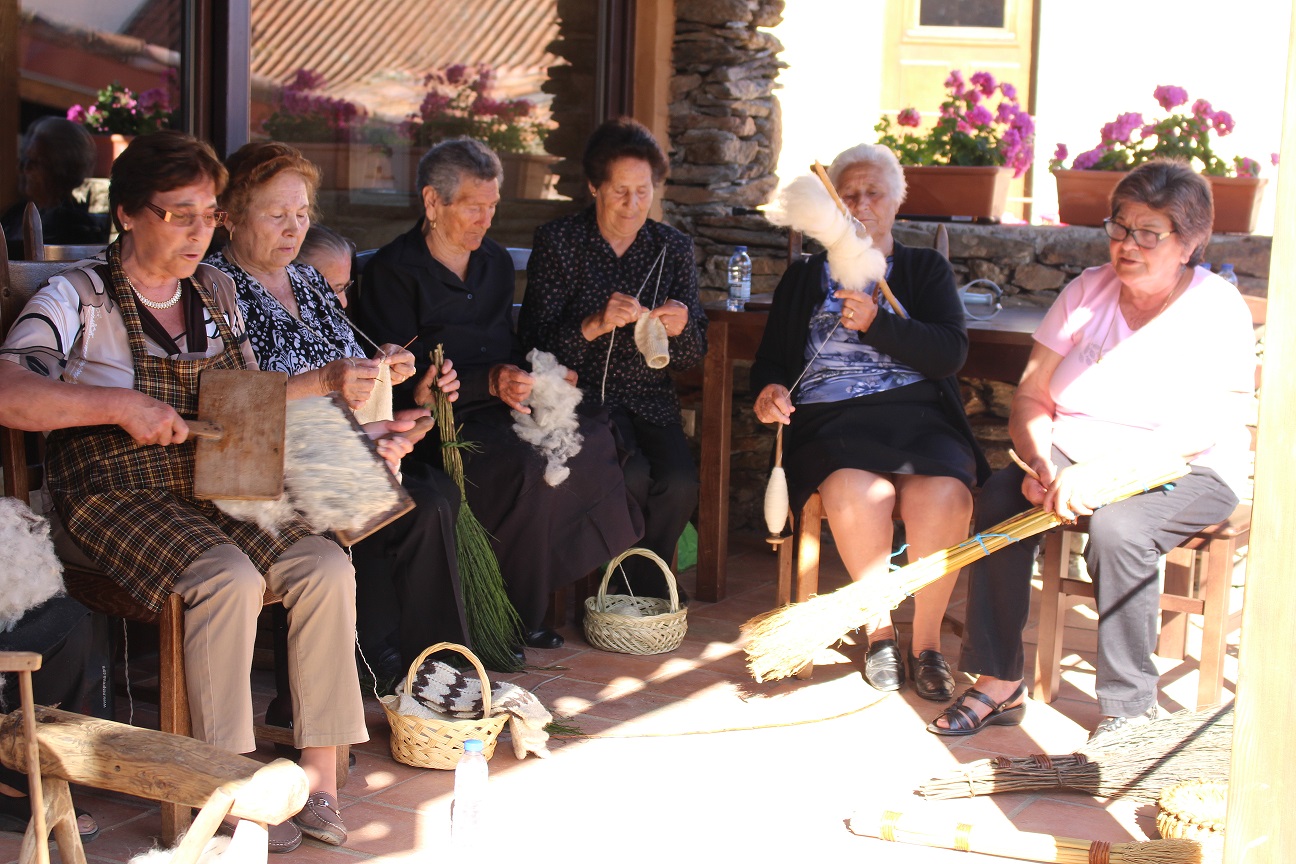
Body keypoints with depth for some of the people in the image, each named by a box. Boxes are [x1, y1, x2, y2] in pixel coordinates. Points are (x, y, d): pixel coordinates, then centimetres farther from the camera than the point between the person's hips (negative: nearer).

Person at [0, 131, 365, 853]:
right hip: (119, 497, -6)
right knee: (229, 580, -32)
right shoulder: (79, 298, -4)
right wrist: (121, 404, -24)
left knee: (327, 568, -19)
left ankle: (319, 776, -15)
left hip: (218, 489, 6)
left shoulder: (216, 291, 16)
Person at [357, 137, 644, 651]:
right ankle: (514, 619, -19)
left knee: (594, 440, -20)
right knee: (525, 467, -33)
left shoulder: (497, 263, 18)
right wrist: (490, 382, -22)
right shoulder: (393, 270, -5)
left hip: (500, 408, 7)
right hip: (438, 420, -7)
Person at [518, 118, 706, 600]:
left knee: (680, 483, -24)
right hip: (582, 393, -3)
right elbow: (534, 343, -7)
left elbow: (693, 358, 10)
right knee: (631, 477, -30)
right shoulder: (558, 242, 1)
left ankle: (645, 600, 0)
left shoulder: (673, 248, 9)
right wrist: (595, 325, -24)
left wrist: (681, 329, -14)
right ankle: (619, 591, -3)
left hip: (650, 398, 3)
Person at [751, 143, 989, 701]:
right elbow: (770, 359, 23)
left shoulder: (926, 270, 19)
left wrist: (876, 323, -11)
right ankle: (880, 632, -16)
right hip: (829, 419, 0)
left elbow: (951, 353, 2)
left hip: (916, 414, 0)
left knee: (942, 494, -34)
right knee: (855, 490, -35)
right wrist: (769, 388, -2)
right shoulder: (804, 279, 24)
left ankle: (926, 640, -16)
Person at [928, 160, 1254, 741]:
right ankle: (999, 682, -18)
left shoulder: (1219, 311, -7)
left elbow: (1205, 429, -19)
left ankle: (1131, 704, -19)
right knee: (999, 500, -25)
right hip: (1074, 456, 4)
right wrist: (1043, 465, -18)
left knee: (1117, 528, -35)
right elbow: (1030, 398, 3)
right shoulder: (1087, 292, 6)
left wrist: (1101, 471, -29)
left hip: (1184, 474, -4)